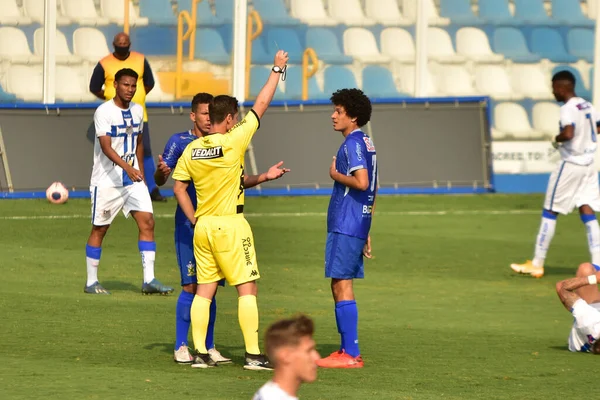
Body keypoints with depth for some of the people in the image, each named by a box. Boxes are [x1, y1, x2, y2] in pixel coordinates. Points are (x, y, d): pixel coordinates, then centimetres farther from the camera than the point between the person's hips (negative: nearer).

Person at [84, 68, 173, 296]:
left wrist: (140, 171, 15)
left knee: (147, 222, -7)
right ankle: (91, 282, 14)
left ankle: (149, 280, -8)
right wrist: (126, 167, -36)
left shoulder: (137, 111, 8)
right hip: (106, 180, -6)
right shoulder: (104, 112, -13)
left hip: (133, 178, 6)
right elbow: (106, 147, -23)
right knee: (99, 229, 3)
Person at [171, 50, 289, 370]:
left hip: (203, 226, 6)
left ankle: (200, 352, 6)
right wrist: (277, 70, 6)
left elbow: (178, 187, 8)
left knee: (204, 290, 8)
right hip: (230, 225, -6)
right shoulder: (233, 142, -12)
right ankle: (253, 353, -5)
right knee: (247, 288, -2)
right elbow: (260, 106, -4)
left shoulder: (192, 149, 3)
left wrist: (194, 220, 15)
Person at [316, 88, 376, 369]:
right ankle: (347, 350, 18)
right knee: (340, 286, 15)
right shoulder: (366, 143, 18)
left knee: (342, 286, -8)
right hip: (357, 226, 10)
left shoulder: (353, 143, -13)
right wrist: (365, 232, 26)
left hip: (345, 227, -10)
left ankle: (350, 354, -9)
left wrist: (335, 175, -8)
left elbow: (361, 182, -26)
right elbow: (371, 191, 23)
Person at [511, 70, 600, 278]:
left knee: (549, 212, 2)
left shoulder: (568, 109, -16)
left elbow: (568, 133, -32)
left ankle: (537, 264, 7)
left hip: (571, 164, -8)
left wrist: (556, 139, -14)